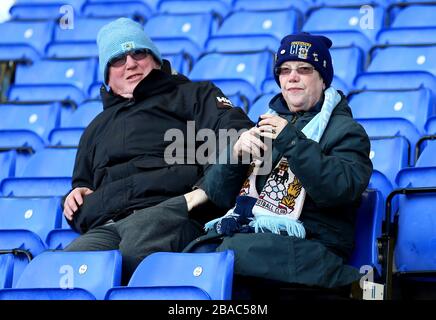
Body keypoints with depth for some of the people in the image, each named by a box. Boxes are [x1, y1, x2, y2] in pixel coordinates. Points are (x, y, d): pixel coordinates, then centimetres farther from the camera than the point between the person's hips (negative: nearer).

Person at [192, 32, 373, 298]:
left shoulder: (346, 131, 11)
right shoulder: (268, 124, 28)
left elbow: (342, 189, -11)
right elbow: (219, 195, 20)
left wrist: (292, 142, -14)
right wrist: (236, 153, 0)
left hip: (308, 242, -4)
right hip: (243, 228, 5)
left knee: (234, 250, -35)